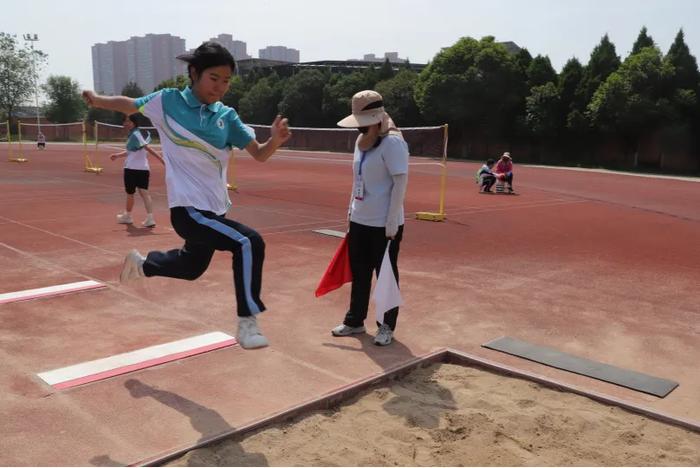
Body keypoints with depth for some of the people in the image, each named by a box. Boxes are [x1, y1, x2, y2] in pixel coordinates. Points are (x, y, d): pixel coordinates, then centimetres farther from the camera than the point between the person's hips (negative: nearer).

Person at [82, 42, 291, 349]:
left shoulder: (227, 116, 1)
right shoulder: (168, 101, -7)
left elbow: (258, 154, -6)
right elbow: (129, 105, 11)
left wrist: (276, 140, -24)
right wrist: (97, 100, -3)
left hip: (215, 208, 6)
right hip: (188, 209, -6)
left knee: (191, 267, 28)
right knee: (249, 243, -26)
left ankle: (141, 264, 56)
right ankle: (247, 323, -16)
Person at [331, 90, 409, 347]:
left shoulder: (392, 142, -15)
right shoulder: (362, 141, 10)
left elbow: (401, 182, -18)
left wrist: (392, 221, -20)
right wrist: (351, 210, 15)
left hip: (383, 225, -8)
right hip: (359, 221, 8)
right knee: (359, 274, 16)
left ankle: (387, 326, 20)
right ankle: (355, 321, 29)